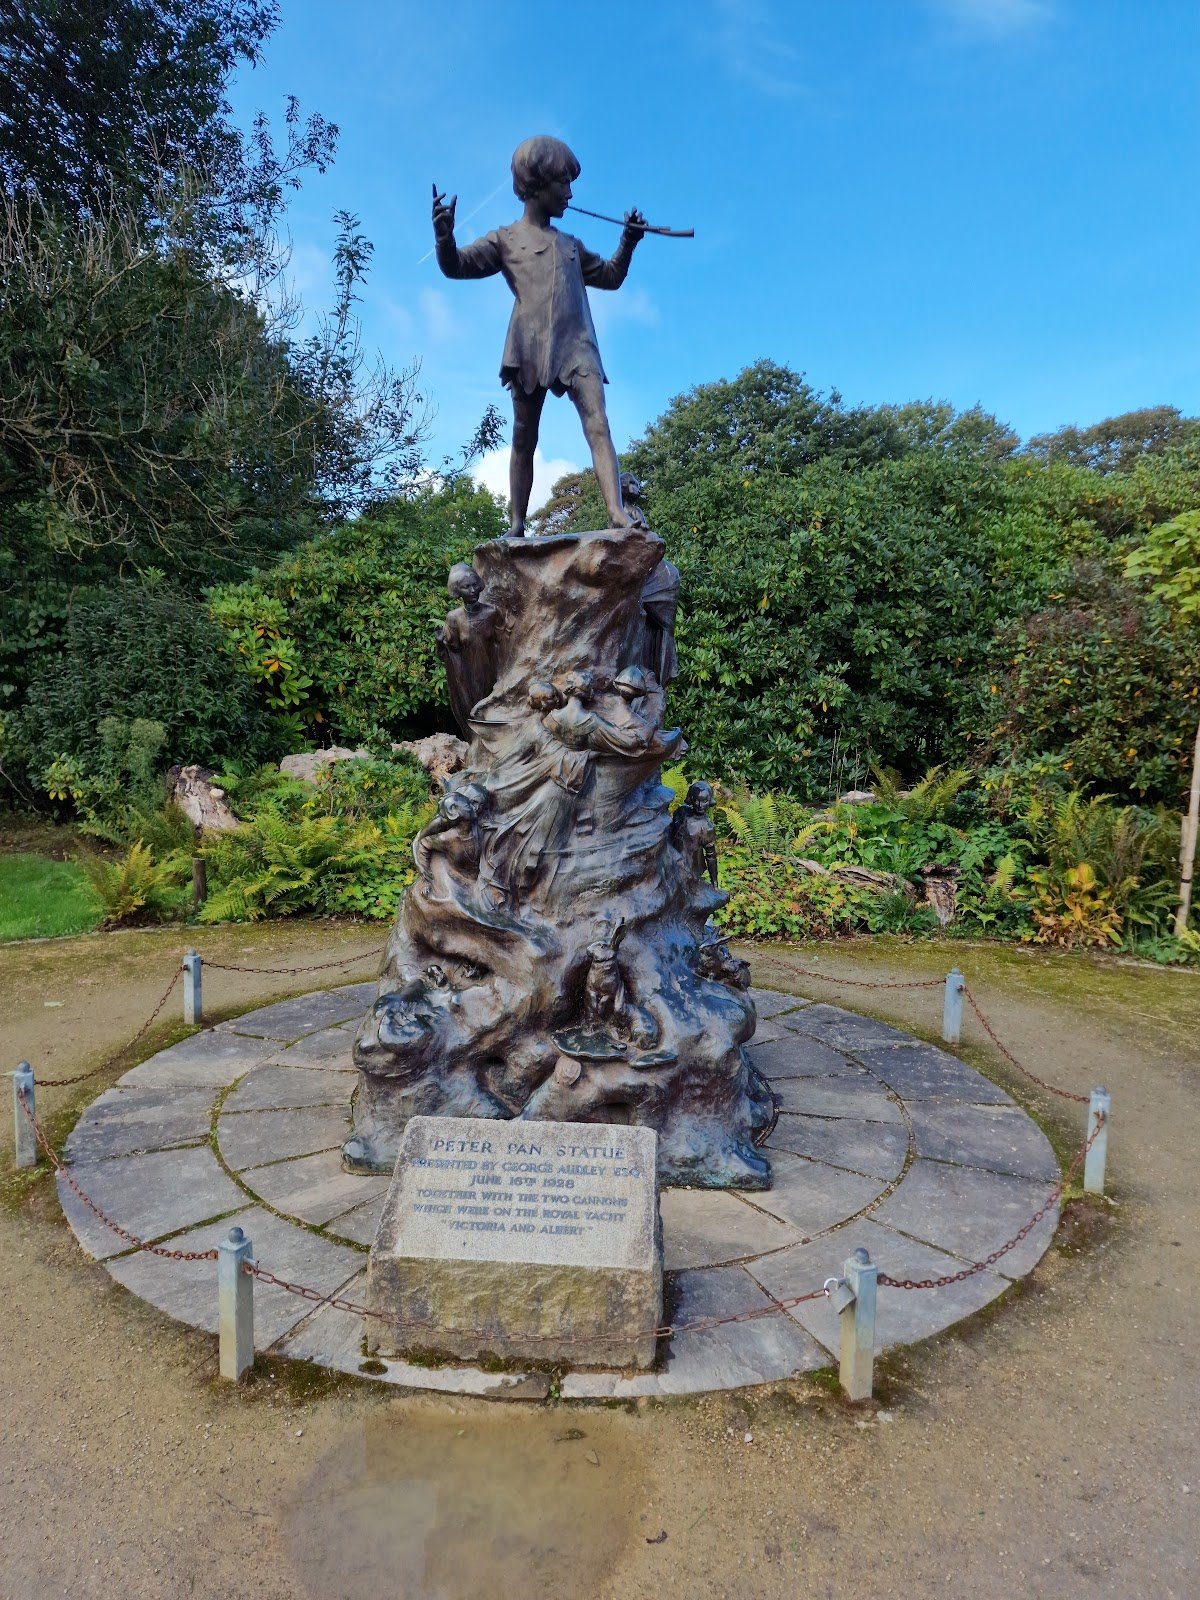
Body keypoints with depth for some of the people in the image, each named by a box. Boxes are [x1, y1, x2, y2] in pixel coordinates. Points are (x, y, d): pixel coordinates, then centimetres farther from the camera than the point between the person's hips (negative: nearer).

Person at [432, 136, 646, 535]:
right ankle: (516, 526, 4)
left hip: (576, 346, 3)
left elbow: (610, 276, 38)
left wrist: (628, 243, 21)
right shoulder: (506, 239, 15)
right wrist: (444, 235, -14)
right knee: (524, 440, -1)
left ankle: (617, 513, -32)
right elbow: (456, 266, 7)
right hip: (529, 348, -3)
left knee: (598, 424, -18)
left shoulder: (571, 245, 29)